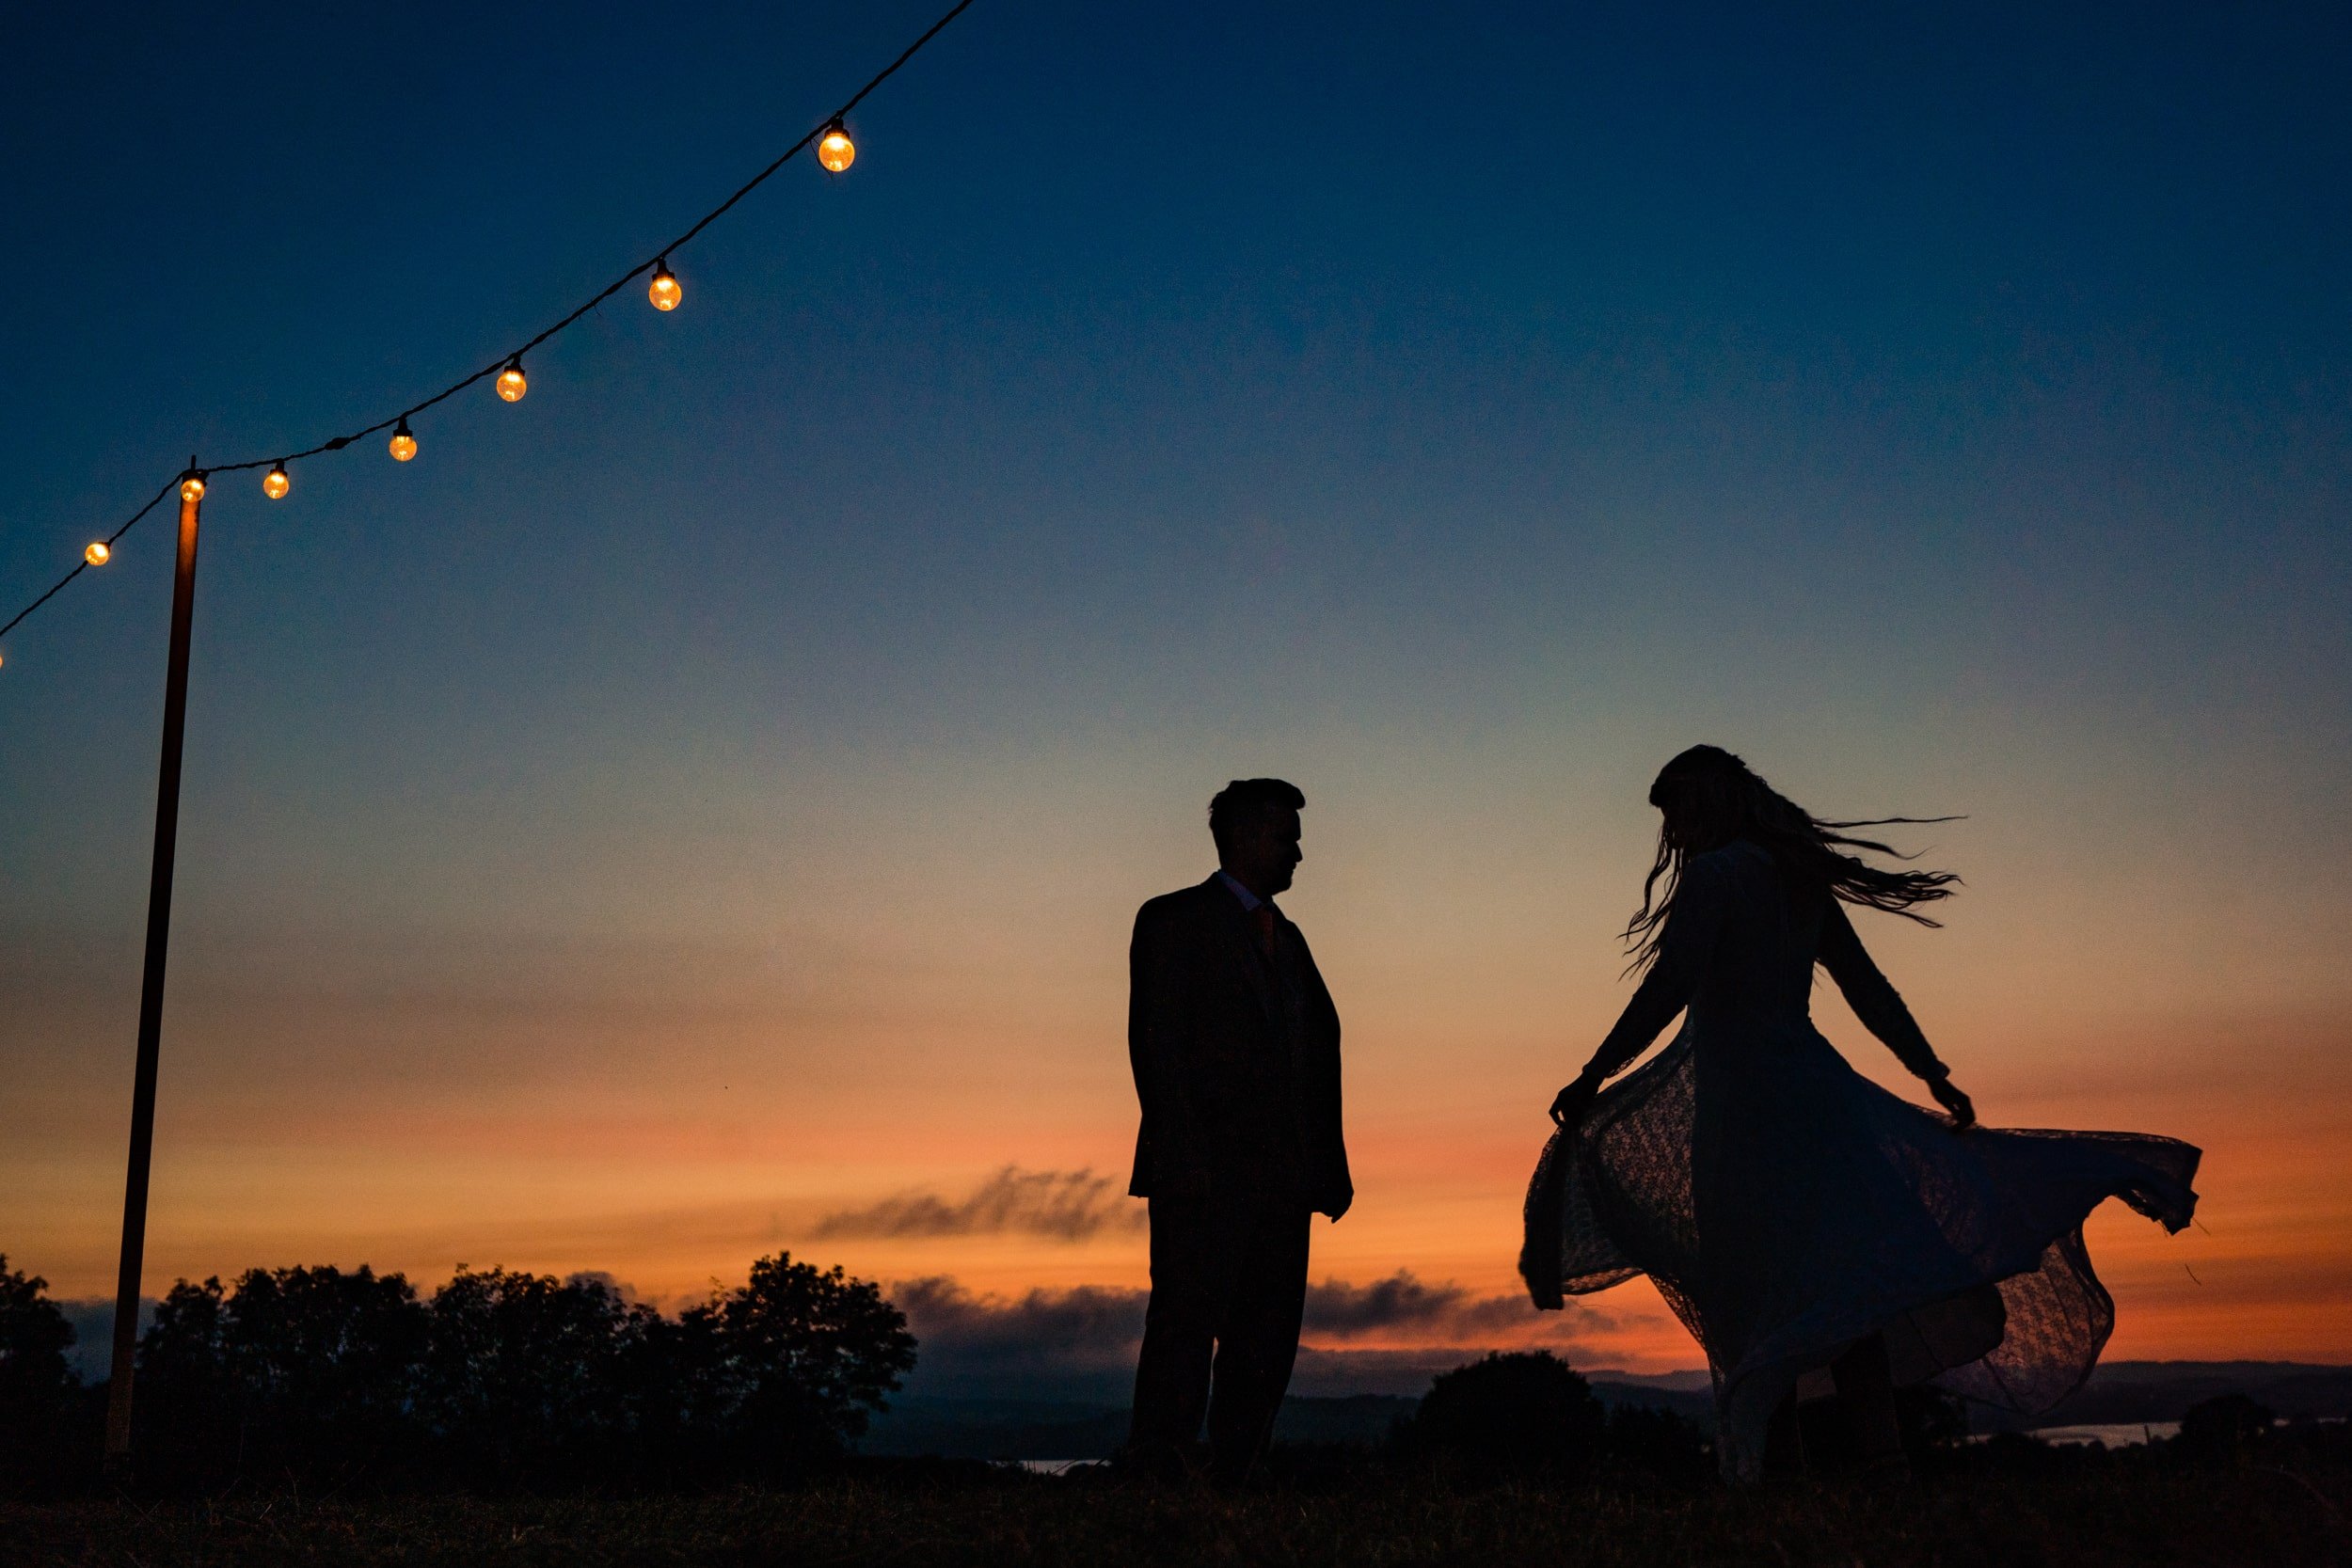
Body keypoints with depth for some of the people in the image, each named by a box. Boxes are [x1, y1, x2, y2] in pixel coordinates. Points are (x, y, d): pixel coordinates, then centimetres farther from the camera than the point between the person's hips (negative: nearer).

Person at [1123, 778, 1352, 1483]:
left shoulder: (1286, 938, 23)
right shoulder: (1174, 919, 2)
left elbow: (1321, 1049, 18)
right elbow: (1156, 1044, -7)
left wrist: (1328, 1165, 7)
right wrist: (1184, 1157, -16)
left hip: (1281, 1178, 7)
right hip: (1205, 1173, -7)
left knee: (1266, 1345, 5)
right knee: (1186, 1327, -8)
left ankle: (1233, 1480, 10)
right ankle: (1160, 1477, -5)